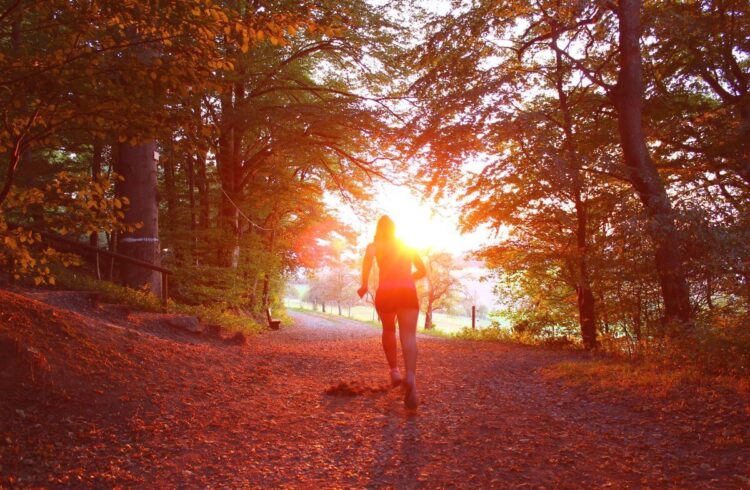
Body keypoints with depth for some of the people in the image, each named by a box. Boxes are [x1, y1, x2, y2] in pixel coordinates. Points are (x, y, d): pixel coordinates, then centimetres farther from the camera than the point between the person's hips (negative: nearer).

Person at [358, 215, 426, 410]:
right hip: (408, 292, 1)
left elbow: (368, 257, -12)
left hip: (386, 292, -1)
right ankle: (410, 376, -36)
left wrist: (364, 285, -9)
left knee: (389, 330, 25)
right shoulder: (407, 246, 23)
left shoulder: (375, 245, 13)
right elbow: (422, 271, 27)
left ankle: (394, 370, 20)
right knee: (408, 335, -14)